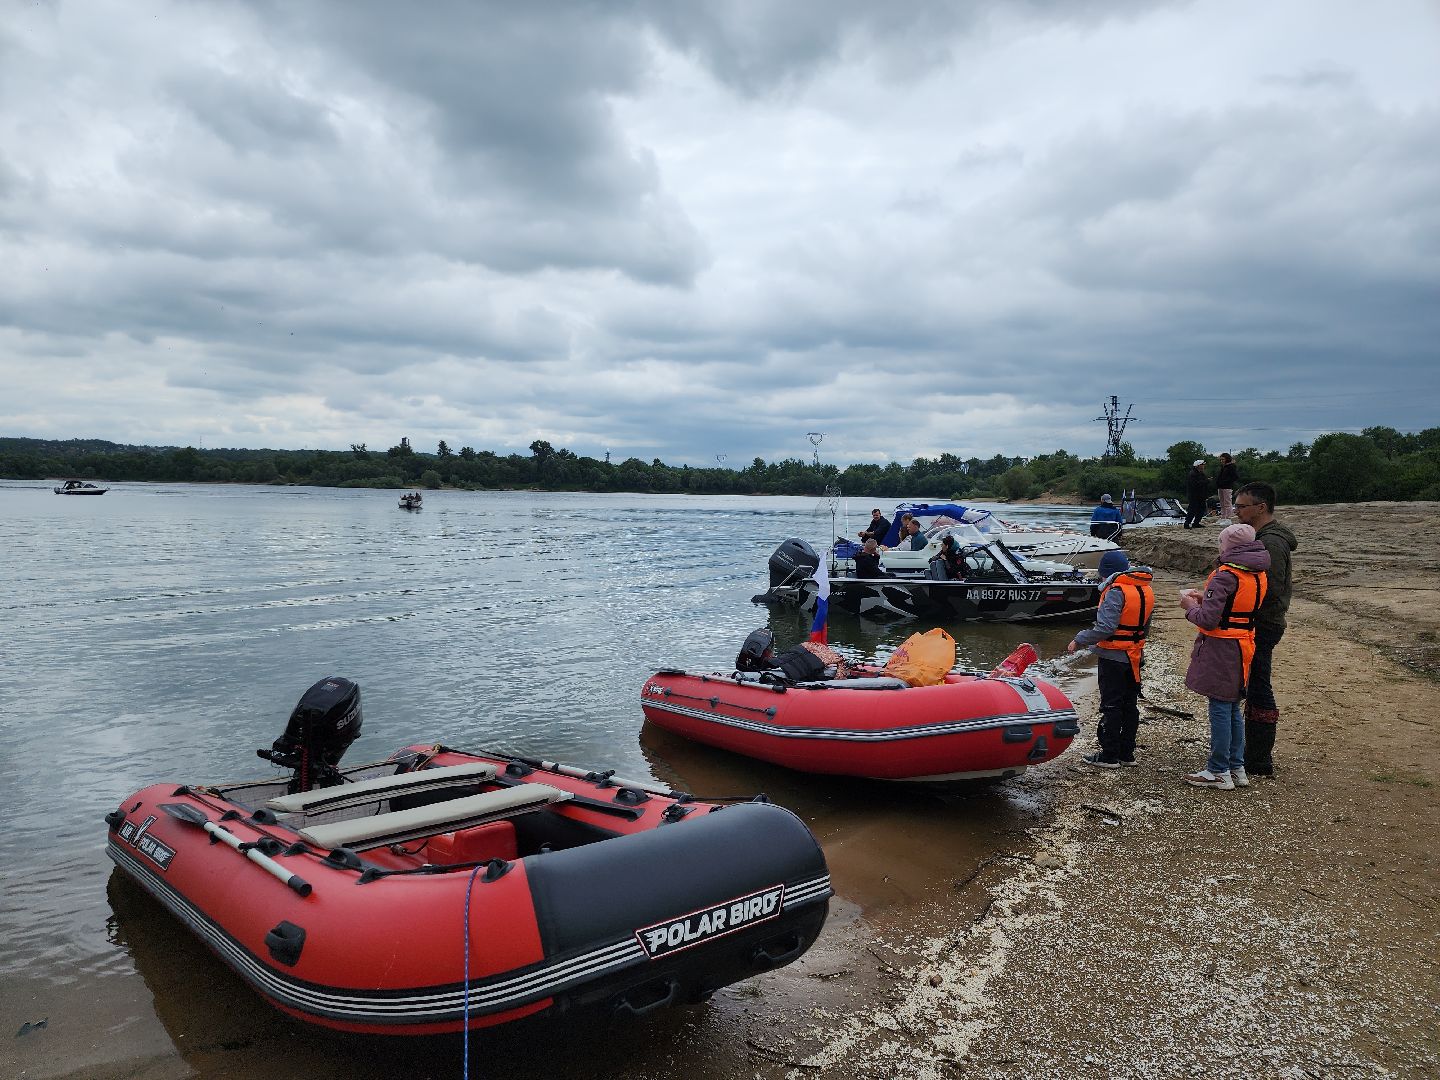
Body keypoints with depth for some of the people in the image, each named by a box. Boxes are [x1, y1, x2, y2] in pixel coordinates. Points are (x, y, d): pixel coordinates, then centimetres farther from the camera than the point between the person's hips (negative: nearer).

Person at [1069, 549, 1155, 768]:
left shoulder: (1116, 591, -20)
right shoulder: (1146, 589, 7)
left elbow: (1105, 627, -27)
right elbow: (1145, 626, 15)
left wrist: (1079, 640, -19)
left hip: (1113, 657, -8)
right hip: (1134, 656, 8)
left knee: (1111, 706, -1)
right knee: (1130, 705, 14)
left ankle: (1109, 756, 4)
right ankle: (1127, 753, 22)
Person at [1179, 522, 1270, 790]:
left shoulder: (1226, 575, -19)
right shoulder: (1258, 575, 8)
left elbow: (1208, 619, -21)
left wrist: (1191, 607, -3)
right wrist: (1206, 599, 13)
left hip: (1221, 649, -8)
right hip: (1244, 645, 8)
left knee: (1220, 709, -1)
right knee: (1233, 709, 17)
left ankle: (1219, 772, 5)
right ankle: (1237, 768, 24)